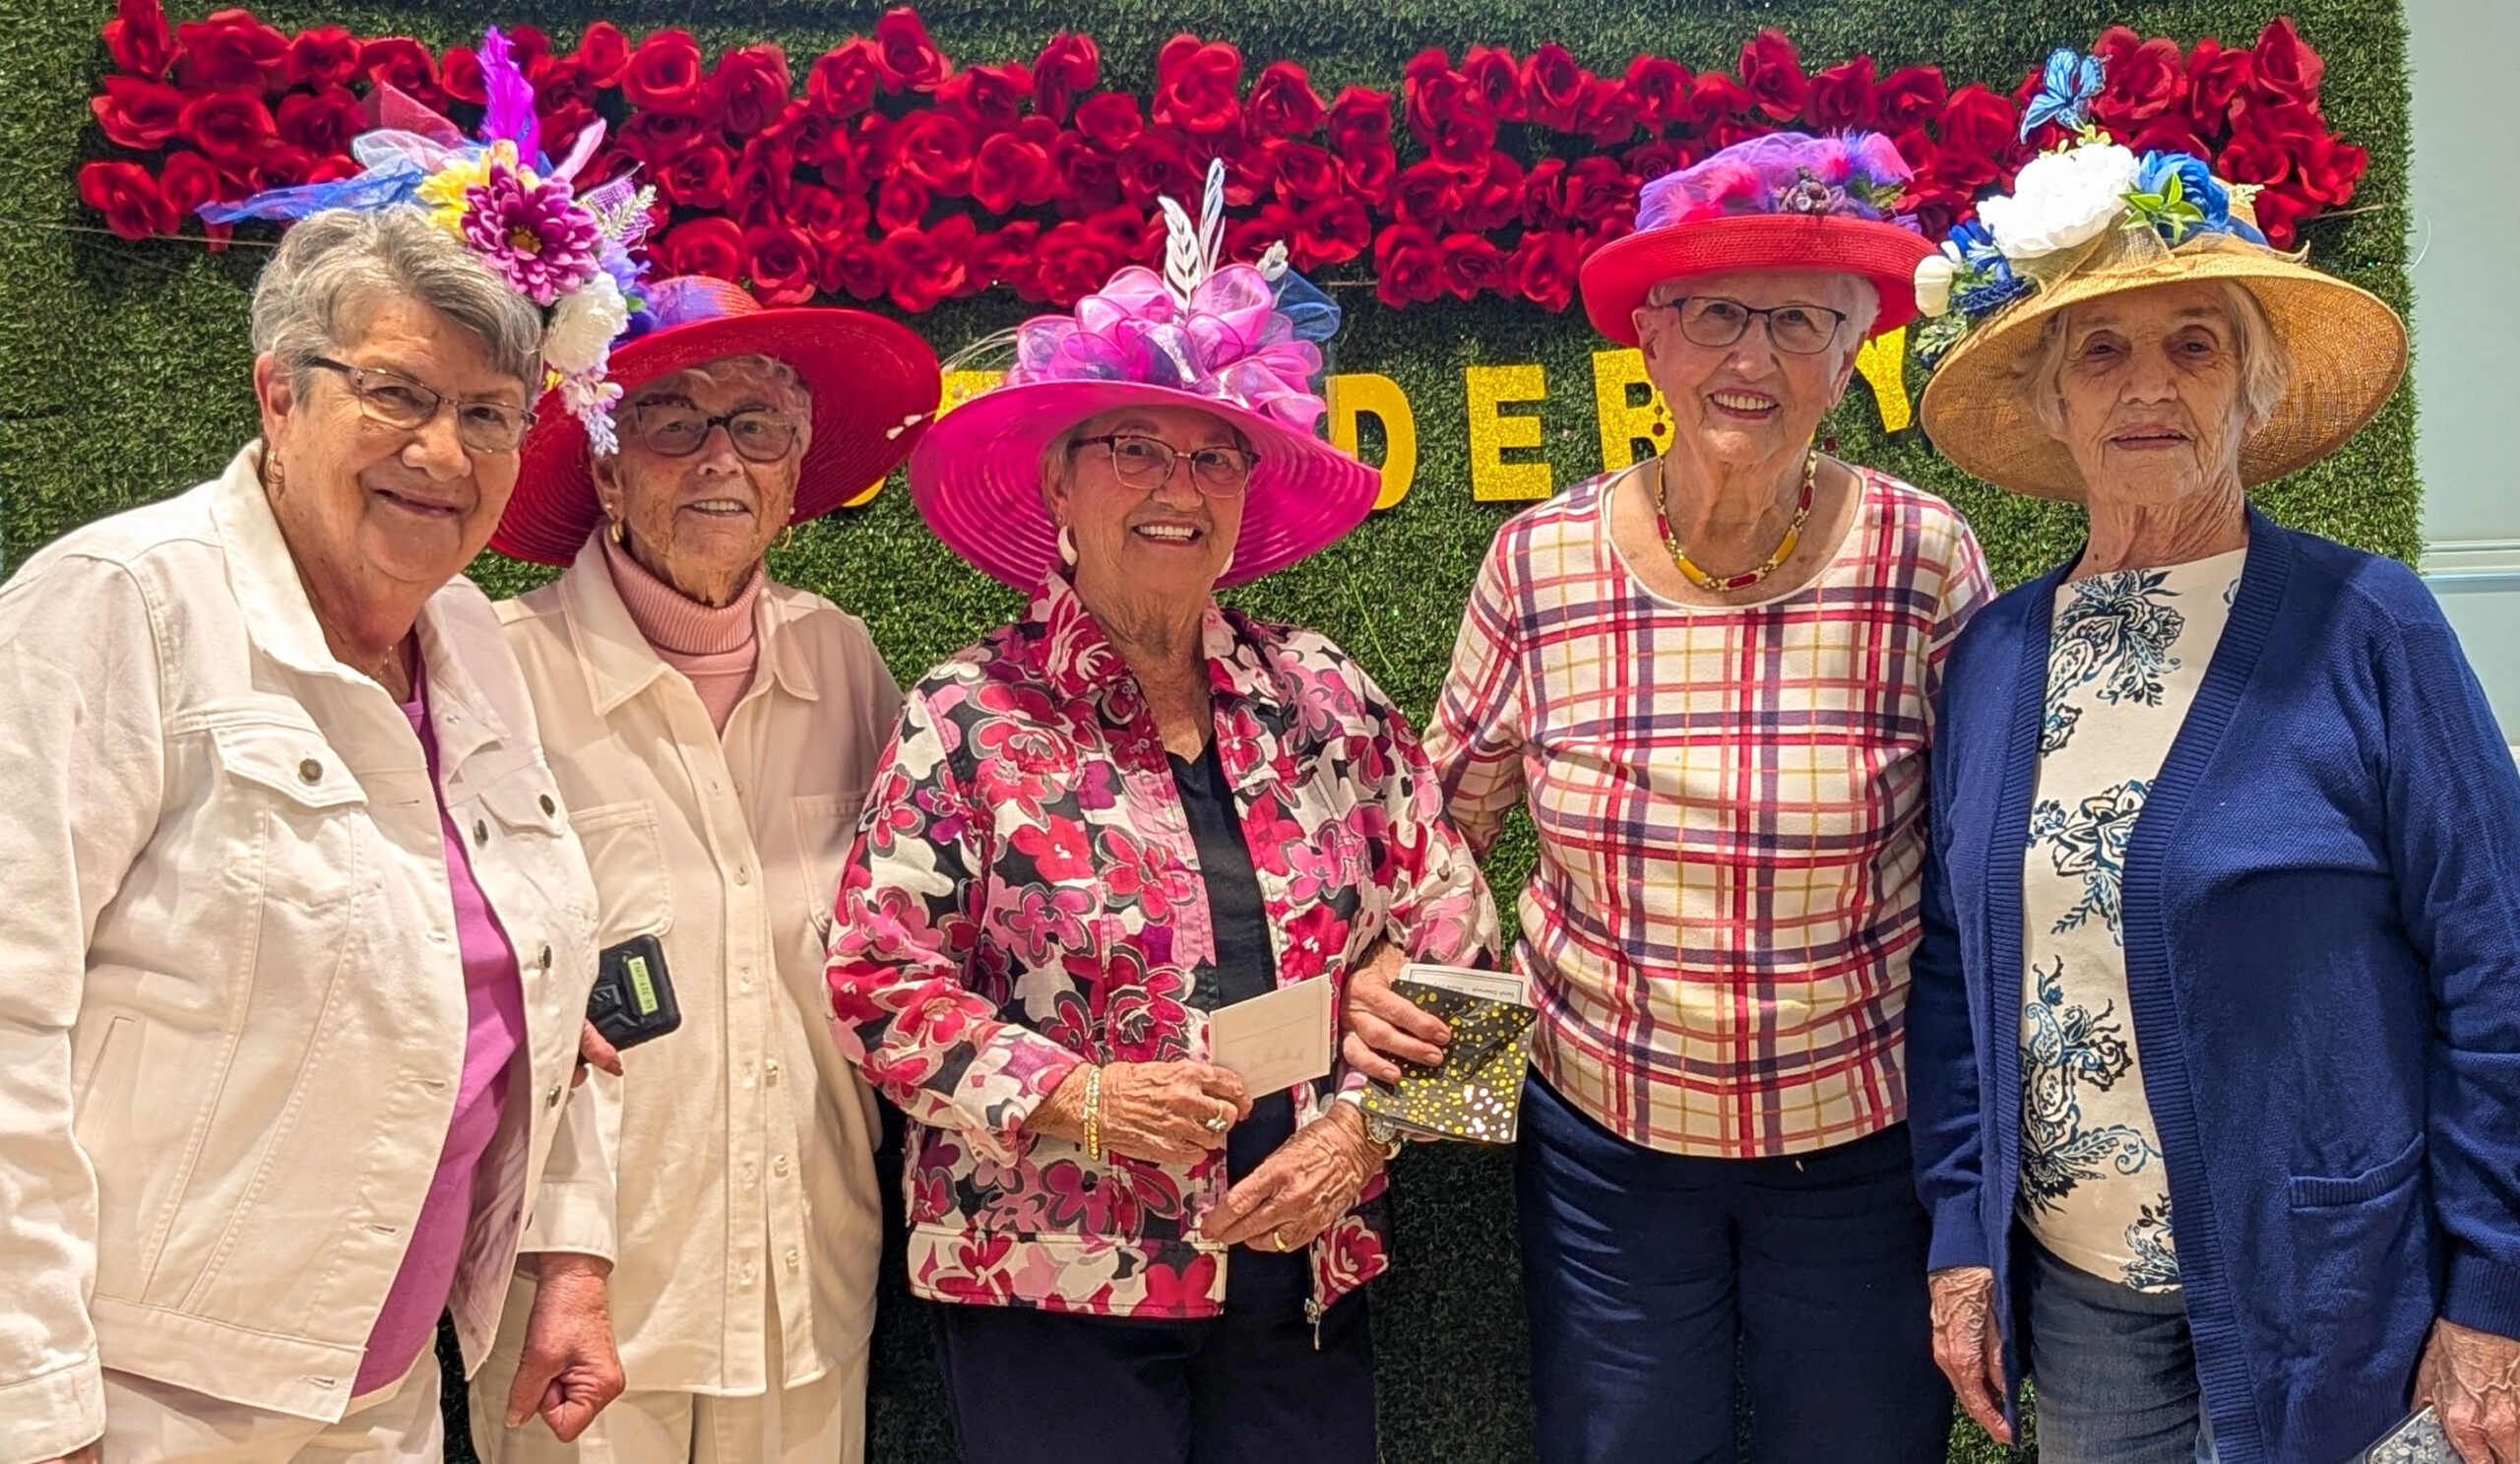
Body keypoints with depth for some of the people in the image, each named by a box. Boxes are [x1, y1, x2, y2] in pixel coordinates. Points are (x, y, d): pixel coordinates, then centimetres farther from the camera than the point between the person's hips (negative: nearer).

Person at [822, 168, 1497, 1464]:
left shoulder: (1326, 701, 3)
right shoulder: (971, 717, -6)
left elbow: (1449, 941, 6)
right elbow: (878, 979, -7)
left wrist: (1356, 1127, -6)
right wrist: (1076, 1098, -17)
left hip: (1302, 1279, 3)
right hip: (1049, 1295, -3)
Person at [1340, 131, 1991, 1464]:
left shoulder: (1923, 561, -11)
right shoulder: (1540, 562, -8)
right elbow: (1442, 819, 6)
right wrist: (1376, 973, -11)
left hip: (1863, 1142, 0)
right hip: (1605, 1142, 1)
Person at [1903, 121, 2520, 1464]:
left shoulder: (2365, 629, -10)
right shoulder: (1994, 654, 1)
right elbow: (1952, 966, 7)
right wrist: (1960, 1234, 3)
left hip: (2323, 1299, -4)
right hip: (2074, 1291, 4)